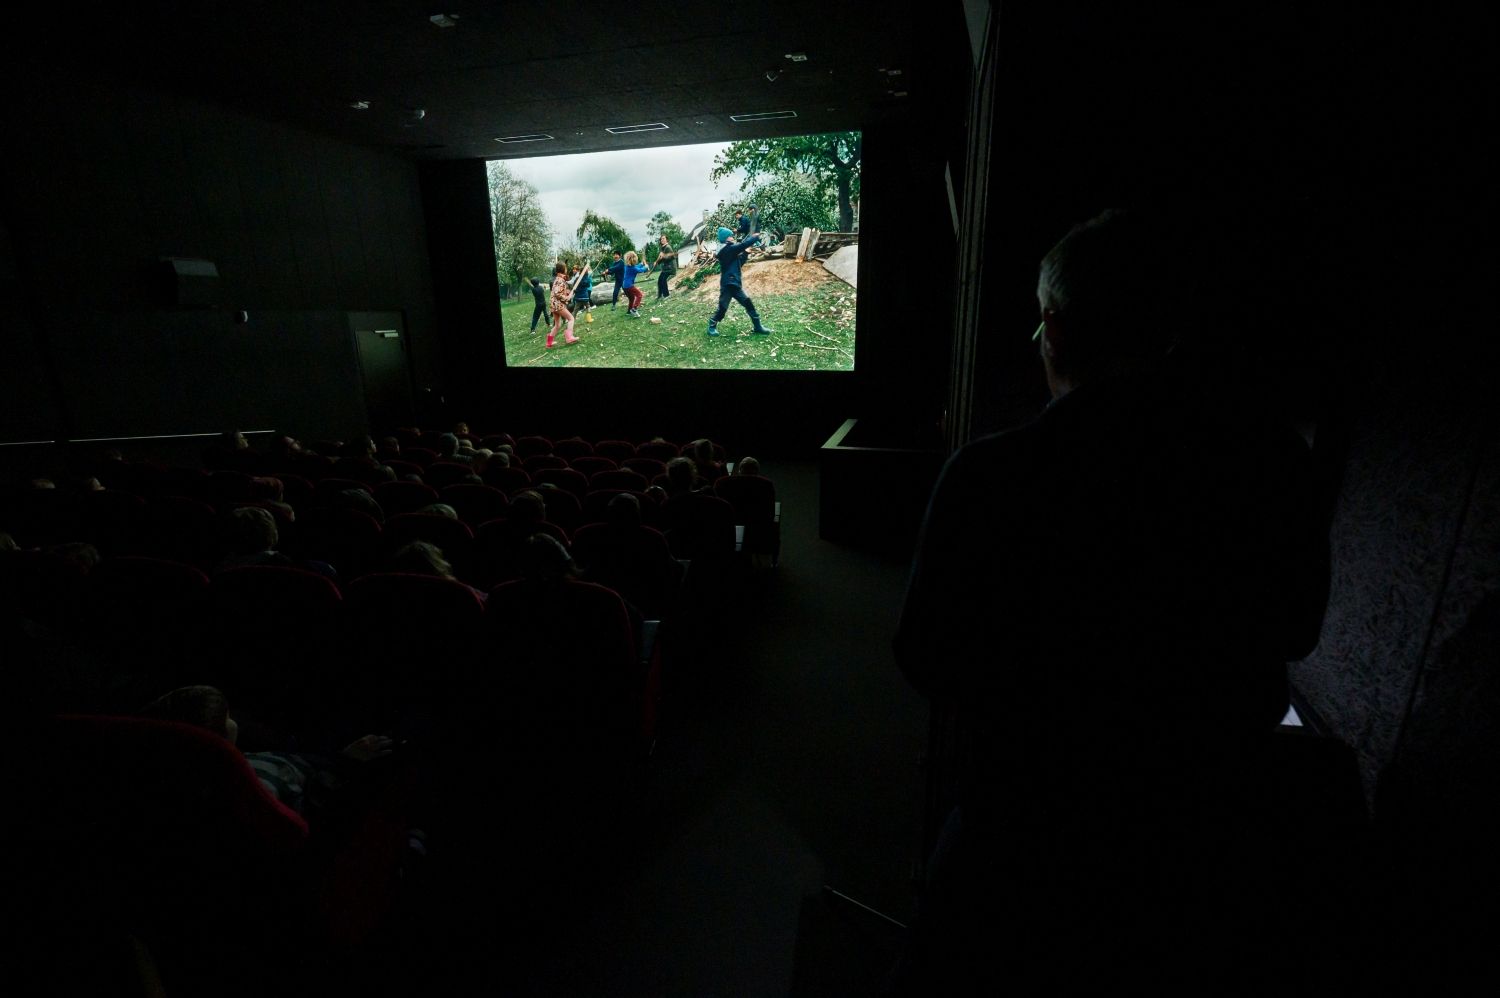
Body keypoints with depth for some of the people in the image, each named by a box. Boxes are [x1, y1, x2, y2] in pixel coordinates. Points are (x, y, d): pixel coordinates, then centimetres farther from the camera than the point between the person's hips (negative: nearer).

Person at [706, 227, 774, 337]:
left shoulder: (730, 251, 16)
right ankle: (712, 326, 13)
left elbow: (738, 264, 22)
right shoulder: (727, 249, -13)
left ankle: (758, 327, 10)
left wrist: (745, 253, 13)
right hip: (728, 284, -9)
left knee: (748, 304, 6)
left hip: (735, 284, 9)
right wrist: (755, 237, -7)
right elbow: (743, 245, -19)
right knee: (723, 307, -5)